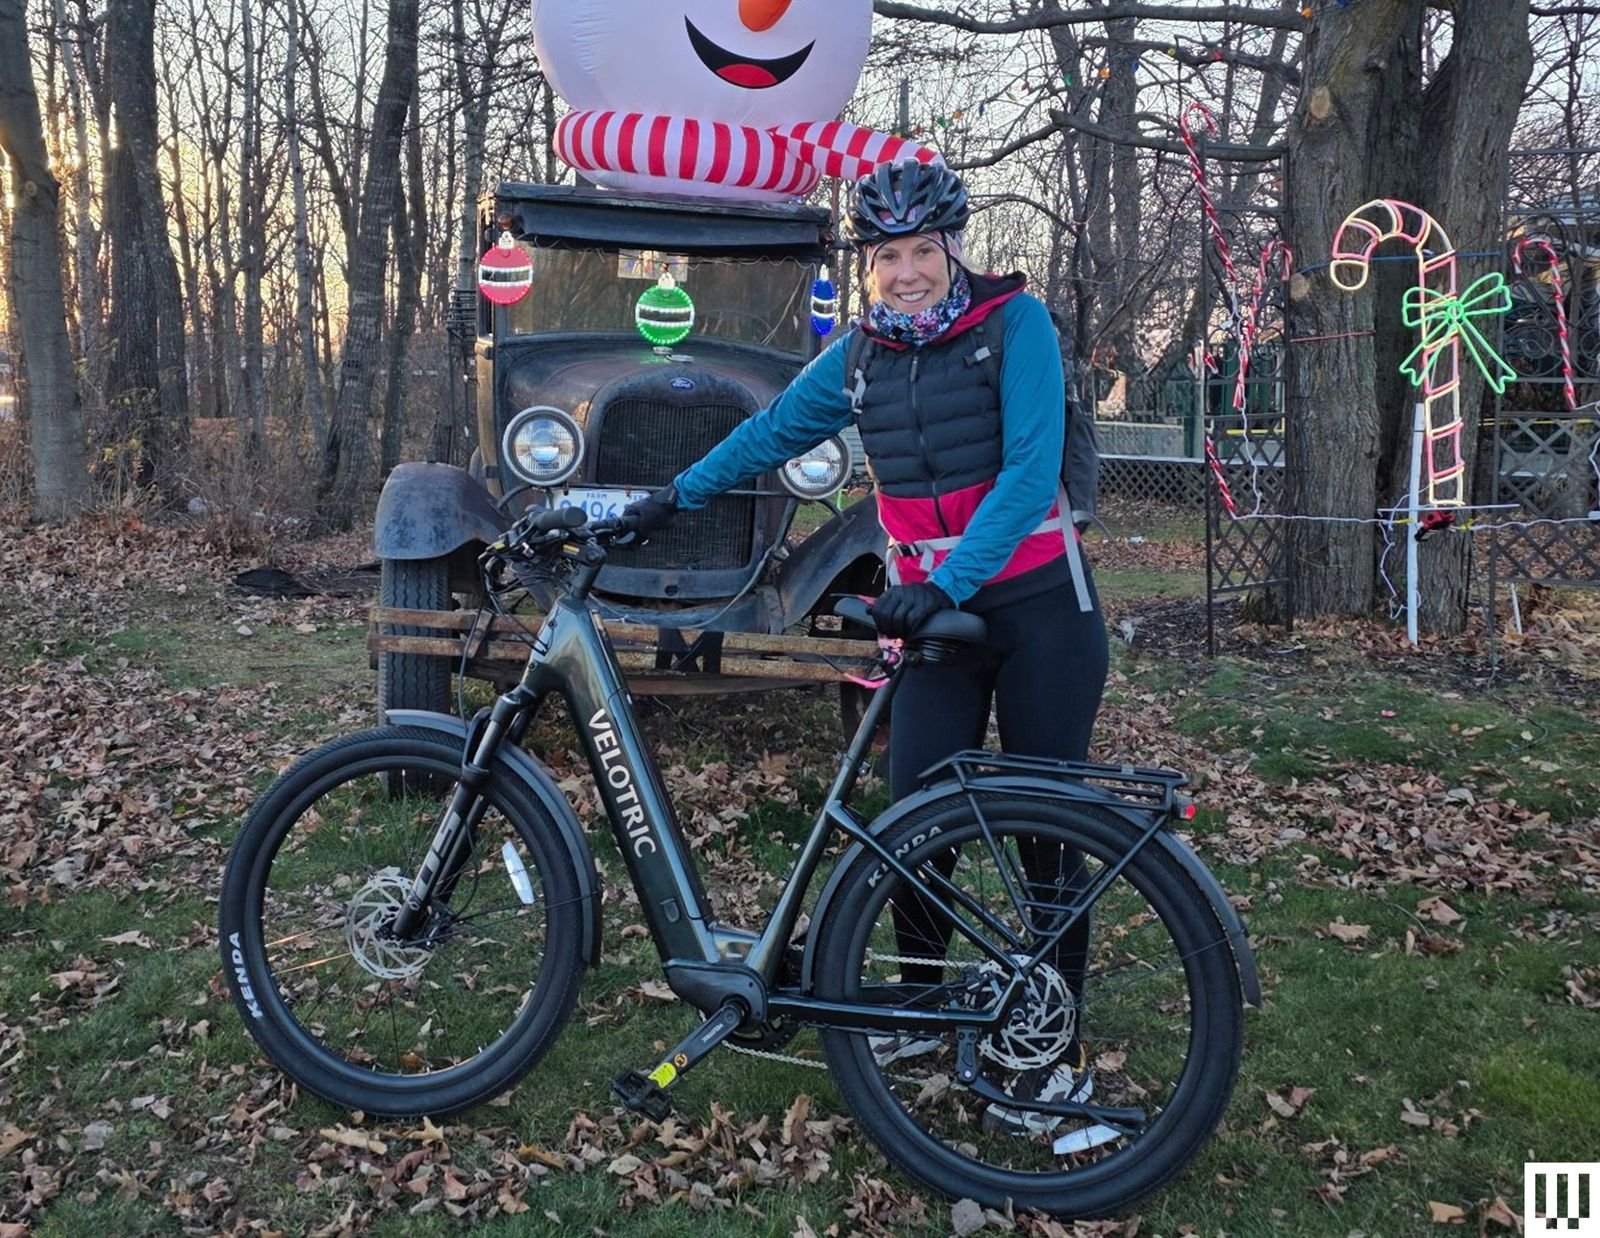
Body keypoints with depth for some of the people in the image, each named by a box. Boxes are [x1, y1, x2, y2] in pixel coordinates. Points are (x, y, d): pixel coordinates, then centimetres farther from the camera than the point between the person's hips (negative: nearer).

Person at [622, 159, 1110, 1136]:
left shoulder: (1016, 322, -9)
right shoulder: (861, 356, 5)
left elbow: (1030, 470, -18)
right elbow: (772, 432, 18)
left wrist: (945, 581, -27)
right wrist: (673, 499, 21)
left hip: (1040, 607, -4)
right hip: (935, 612, 4)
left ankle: (1060, 1049, 13)